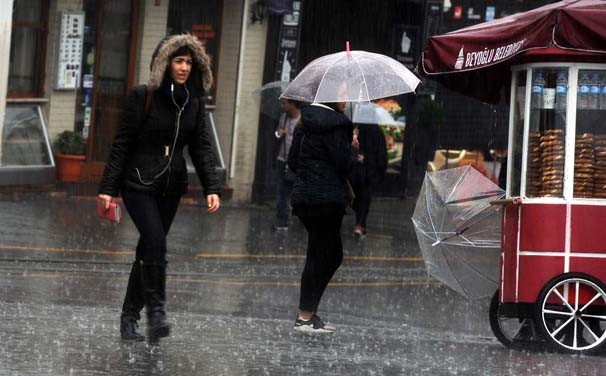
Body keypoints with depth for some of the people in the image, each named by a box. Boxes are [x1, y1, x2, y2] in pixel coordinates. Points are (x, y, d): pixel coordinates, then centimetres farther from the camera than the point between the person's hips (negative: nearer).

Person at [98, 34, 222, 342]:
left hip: (171, 187, 5)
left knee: (148, 250, 8)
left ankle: (130, 318, 17)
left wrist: (212, 188, -5)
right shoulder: (142, 96, -8)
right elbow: (122, 144, -6)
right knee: (155, 242, -21)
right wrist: (108, 188, -9)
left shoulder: (194, 102, 6)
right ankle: (156, 312, -13)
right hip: (139, 183, -5)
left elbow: (201, 147, 7)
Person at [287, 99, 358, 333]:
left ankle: (308, 313, 14)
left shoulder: (305, 123, 12)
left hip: (303, 197, 9)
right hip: (327, 200, -9)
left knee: (332, 255, 16)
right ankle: (305, 317, 1)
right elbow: (344, 164, -15)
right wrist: (353, 148, 2)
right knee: (320, 256, -1)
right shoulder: (336, 124, -13)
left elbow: (293, 161, 14)